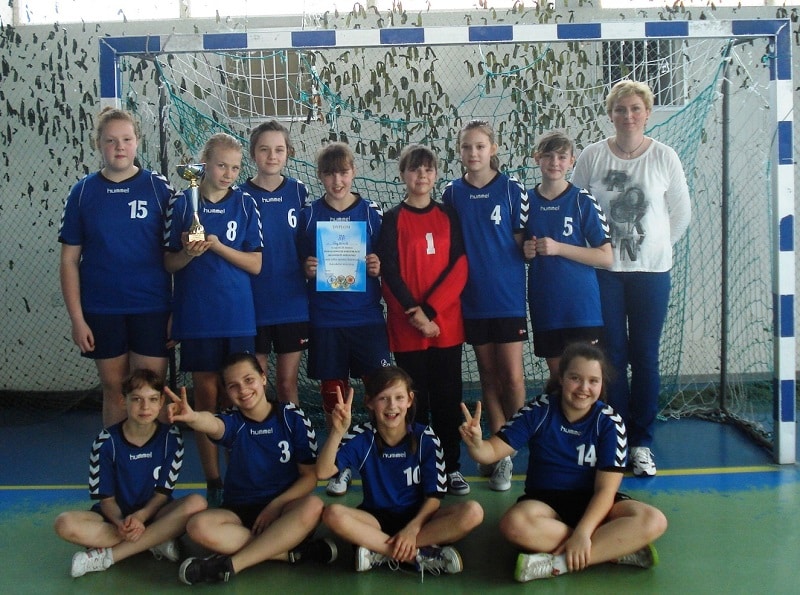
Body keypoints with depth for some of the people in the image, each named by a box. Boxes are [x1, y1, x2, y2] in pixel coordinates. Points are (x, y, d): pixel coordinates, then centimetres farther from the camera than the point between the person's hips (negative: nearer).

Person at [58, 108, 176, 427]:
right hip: (101, 312, 2)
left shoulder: (159, 187, -2)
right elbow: (69, 260, 3)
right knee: (114, 389, 12)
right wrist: (77, 318, -3)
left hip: (152, 310, -1)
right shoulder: (83, 192, 2)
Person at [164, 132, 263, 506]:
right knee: (205, 395, 5)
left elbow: (256, 264, -1)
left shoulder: (245, 204, 3)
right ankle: (212, 481, 14)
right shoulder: (182, 204, 2)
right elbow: (169, 263, 5)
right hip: (197, 317, 0)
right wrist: (187, 254, -16)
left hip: (239, 317, 0)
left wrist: (219, 246, -15)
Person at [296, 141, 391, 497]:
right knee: (333, 393, 6)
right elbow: (300, 264, 11)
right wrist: (306, 269, -11)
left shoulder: (372, 213, 4)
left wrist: (379, 267, -12)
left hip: (368, 317, 0)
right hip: (325, 318, 1)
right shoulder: (309, 215, 5)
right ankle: (342, 467, 19)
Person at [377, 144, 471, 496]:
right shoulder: (393, 219, 3)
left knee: (447, 396, 5)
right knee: (415, 398, 3)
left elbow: (459, 267, -2)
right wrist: (415, 313, -15)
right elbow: (389, 272, -5)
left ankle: (451, 467, 15)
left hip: (446, 324, 2)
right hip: (406, 326, -2)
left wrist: (430, 310, -12)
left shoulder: (448, 216, 8)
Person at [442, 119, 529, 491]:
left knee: (512, 375, -4)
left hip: (508, 295, -2)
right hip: (472, 296, 3)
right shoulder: (452, 192, 5)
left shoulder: (512, 189, -2)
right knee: (488, 374, 9)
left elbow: (522, 241, 3)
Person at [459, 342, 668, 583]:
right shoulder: (538, 411, -8)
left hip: (593, 504, 1)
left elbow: (605, 489, -14)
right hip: (545, 501, 0)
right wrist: (475, 443, -34)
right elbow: (492, 451, -10)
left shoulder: (610, 423, -9)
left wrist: (582, 533, -29)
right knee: (514, 524, -35)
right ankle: (618, 549, -24)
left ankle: (557, 563, -28)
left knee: (653, 520, -27)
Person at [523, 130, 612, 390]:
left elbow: (606, 257, -9)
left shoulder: (583, 201, -7)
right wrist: (526, 251, -6)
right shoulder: (526, 201, 4)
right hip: (544, 306, 3)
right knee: (556, 375, 13)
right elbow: (518, 247, 18)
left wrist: (557, 247, -17)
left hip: (581, 307, -3)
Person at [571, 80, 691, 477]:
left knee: (645, 358, 4)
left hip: (652, 270, 0)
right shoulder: (592, 157, -1)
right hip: (603, 270, 0)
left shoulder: (664, 157, -1)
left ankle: (642, 443, 16)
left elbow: (681, 212, 7)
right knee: (613, 356, 4)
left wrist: (657, 246, 7)